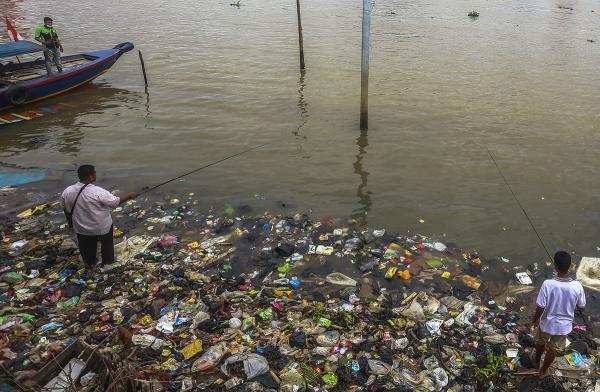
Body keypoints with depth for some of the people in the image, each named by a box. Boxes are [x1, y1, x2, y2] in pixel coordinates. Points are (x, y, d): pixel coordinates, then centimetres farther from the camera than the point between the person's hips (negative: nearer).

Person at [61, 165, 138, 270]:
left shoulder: (67, 191, -14)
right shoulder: (98, 192, -30)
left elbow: (65, 208, 1)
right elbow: (116, 202, -20)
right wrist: (129, 196, -5)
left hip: (81, 228, 3)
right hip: (102, 227, -3)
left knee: (87, 248, 27)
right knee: (106, 244, 25)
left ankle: (89, 264, 46)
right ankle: (108, 261, 44)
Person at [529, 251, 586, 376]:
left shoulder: (548, 284, -29)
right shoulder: (577, 286, -24)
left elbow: (540, 308, -21)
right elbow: (582, 307, -7)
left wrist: (534, 322, -4)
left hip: (547, 323, -1)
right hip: (564, 326, 1)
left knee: (541, 343, 30)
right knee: (553, 349, 26)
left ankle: (536, 361, 55)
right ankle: (543, 370, 46)